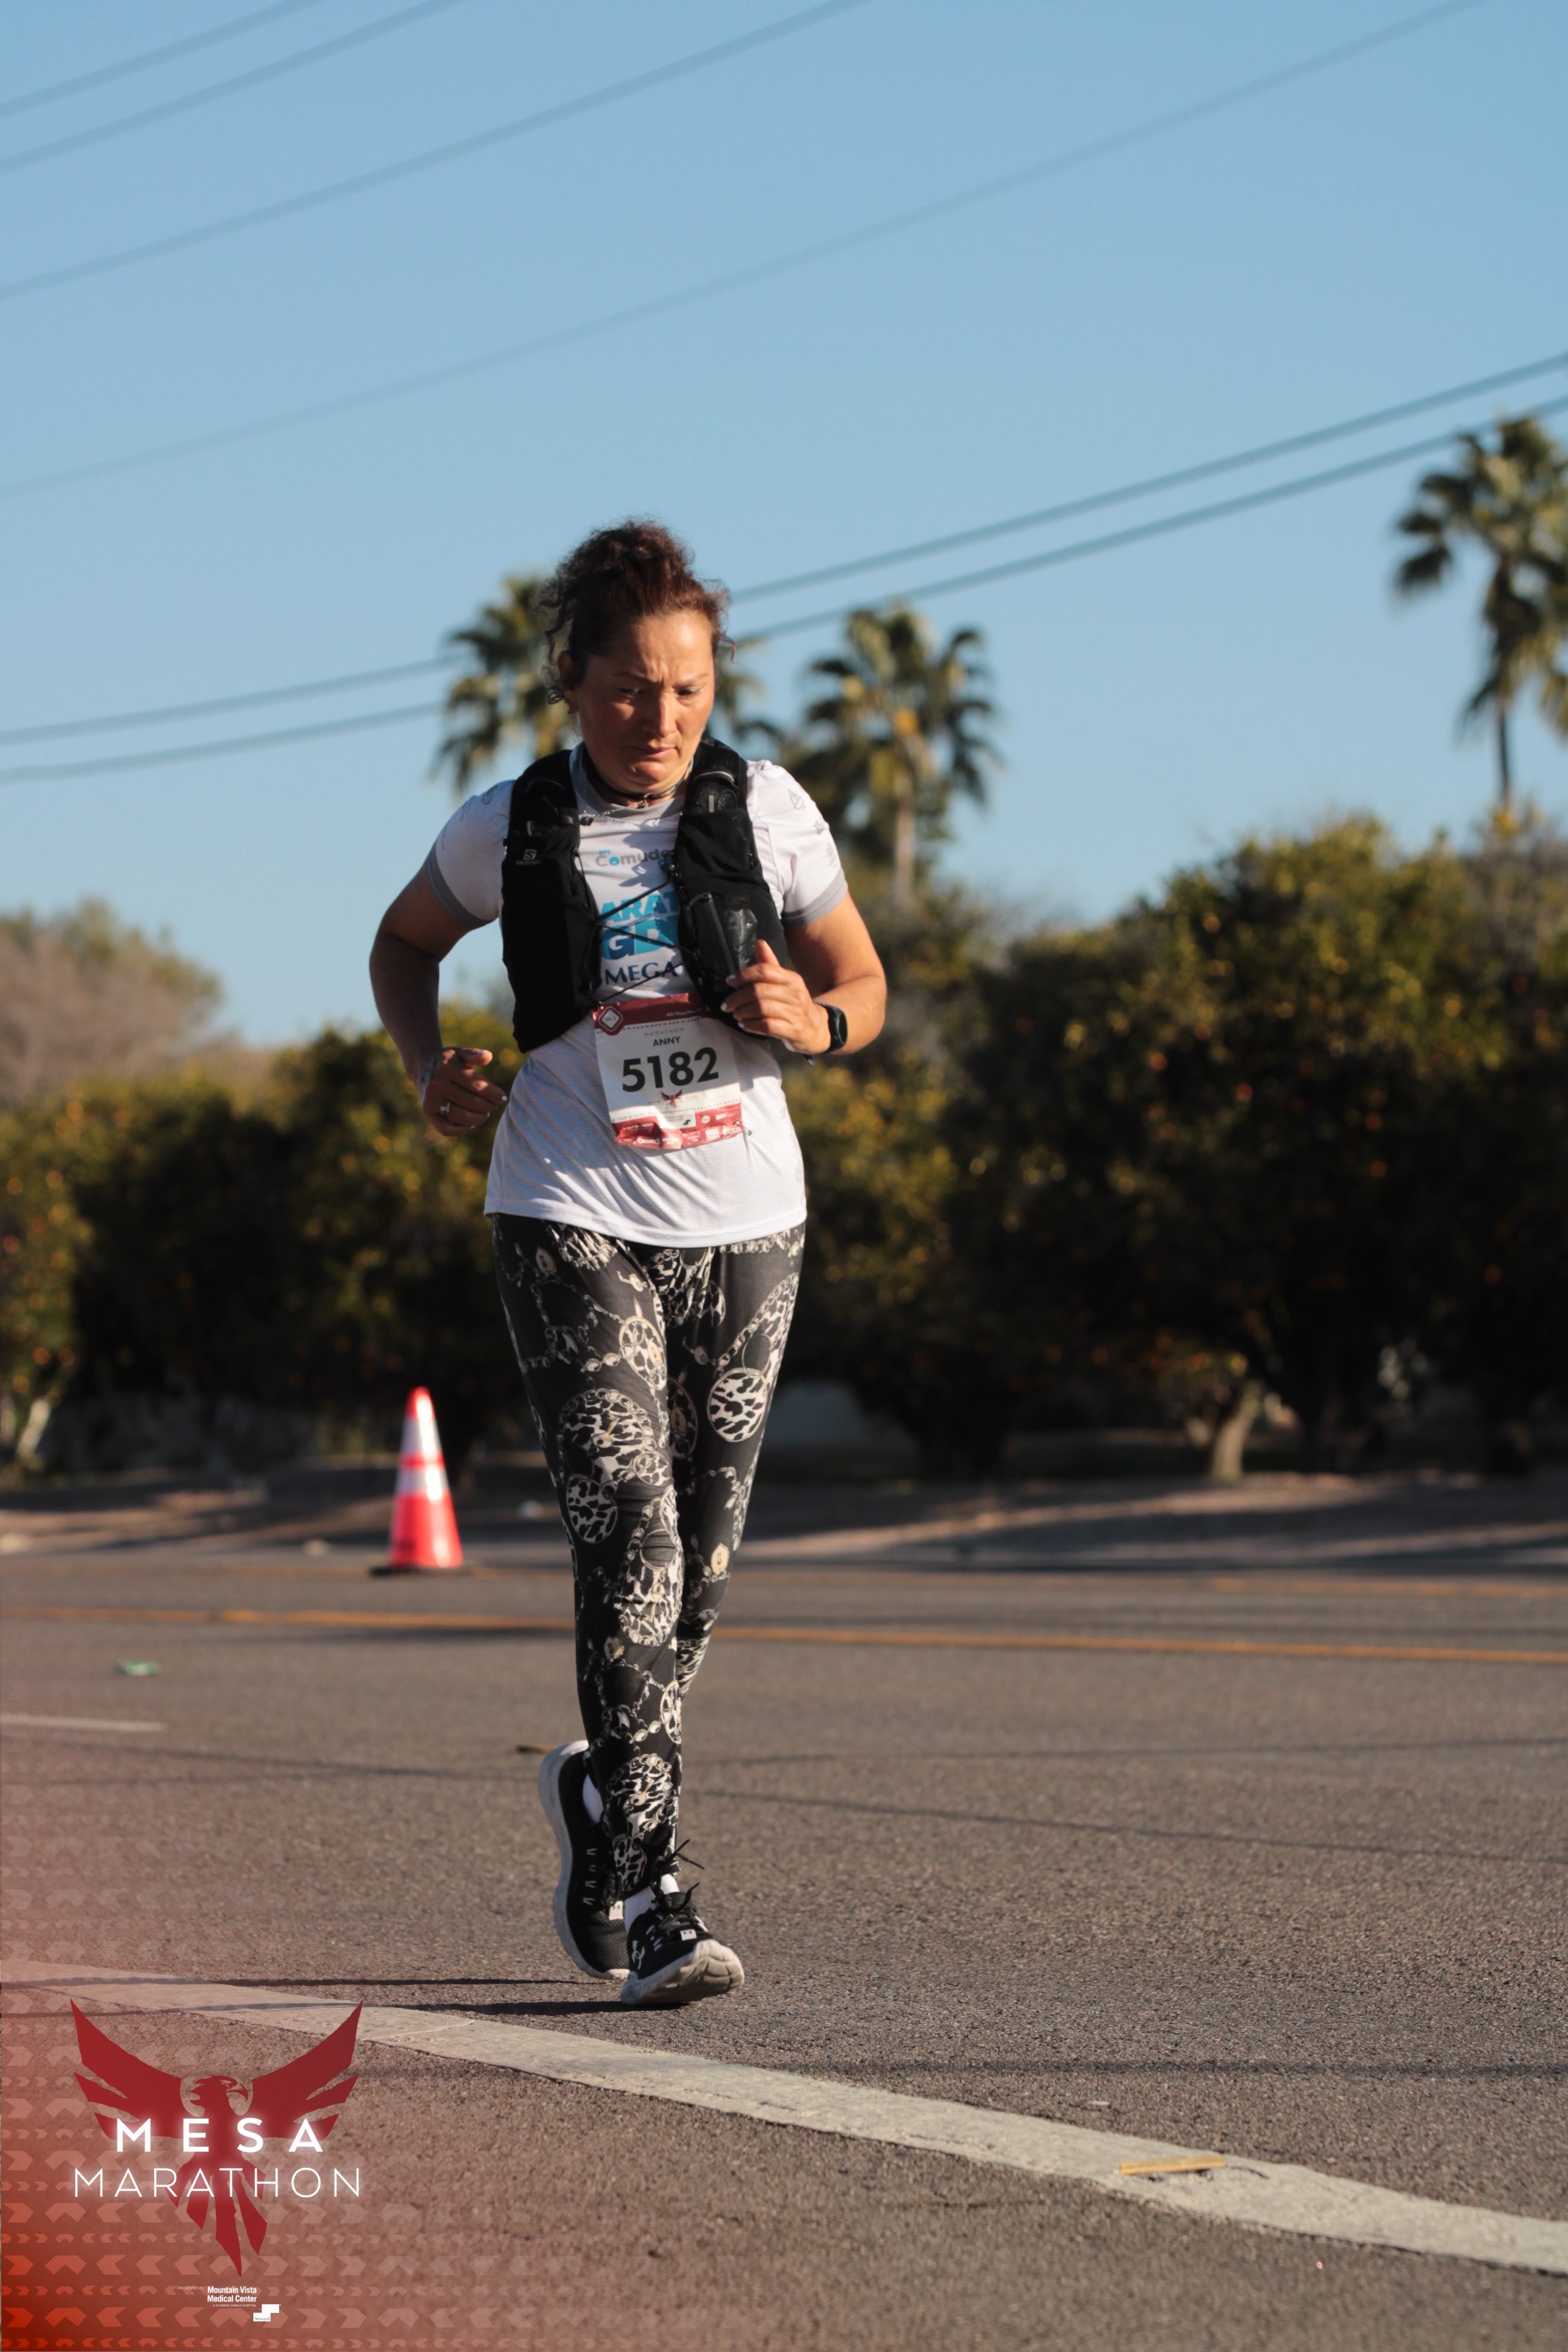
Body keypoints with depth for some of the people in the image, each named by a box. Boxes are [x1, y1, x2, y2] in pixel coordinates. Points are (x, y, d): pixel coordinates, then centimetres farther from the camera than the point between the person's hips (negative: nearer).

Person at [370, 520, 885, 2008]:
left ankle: (598, 1797, 36)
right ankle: (649, 1896, -16)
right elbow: (405, 943, 16)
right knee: (629, 1536, -17)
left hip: (746, 1228, 3)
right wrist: (432, 1070, -3)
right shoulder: (510, 829, -3)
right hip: (577, 1226, -3)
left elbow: (864, 982, 8)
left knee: (699, 1566, 10)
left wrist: (815, 1022, -15)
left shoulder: (764, 810, -1)